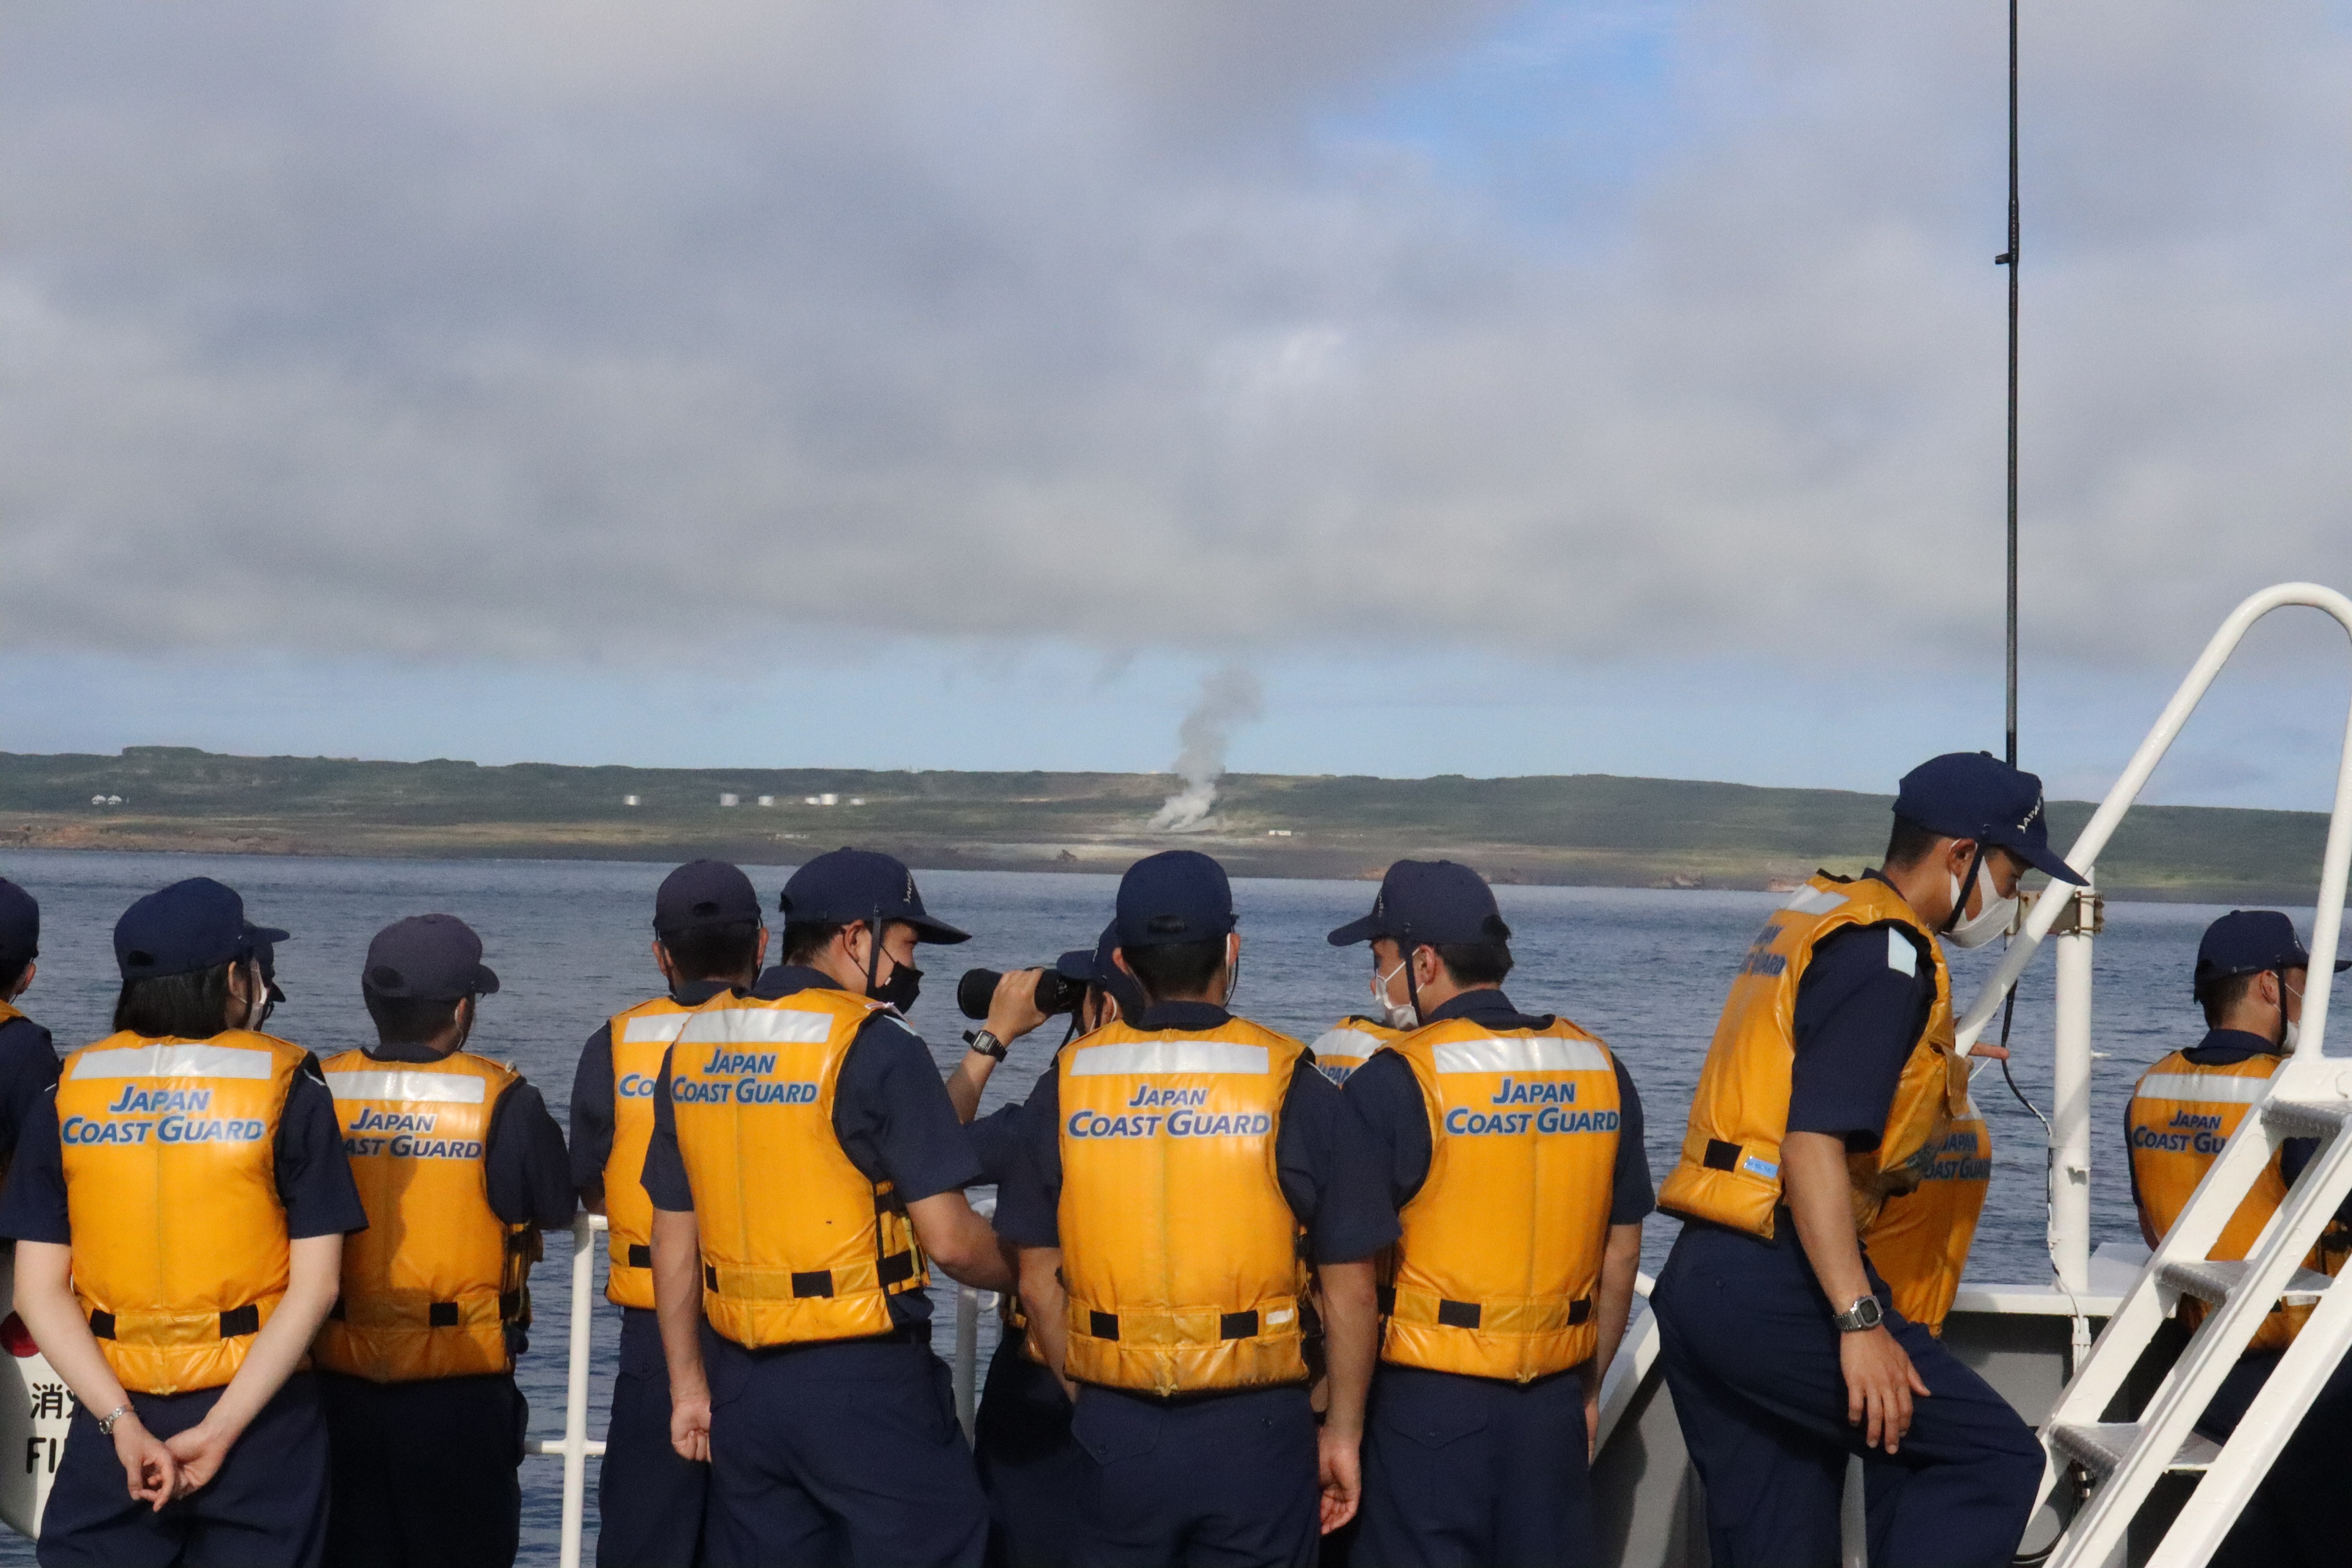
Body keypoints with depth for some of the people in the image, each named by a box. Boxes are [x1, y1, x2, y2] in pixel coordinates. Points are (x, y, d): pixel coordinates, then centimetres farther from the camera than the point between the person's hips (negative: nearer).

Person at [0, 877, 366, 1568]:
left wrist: (123, 1423, -9)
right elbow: (315, 1284, -10)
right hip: (261, 1426, -2)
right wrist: (220, 1430, -12)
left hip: (112, 1421, 2)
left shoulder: (69, 1092, 4)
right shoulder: (287, 1088, -3)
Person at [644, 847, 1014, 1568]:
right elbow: (949, 1239, -13)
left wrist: (689, 1383, 19)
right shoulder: (877, 1048, -12)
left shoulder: (693, 1045, 8)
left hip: (742, 1383, 6)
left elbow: (674, 1239, 12)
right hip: (865, 1384, -6)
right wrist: (1029, 1277, 6)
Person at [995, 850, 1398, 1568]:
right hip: (1253, 1429, -2)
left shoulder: (1066, 1087, 1)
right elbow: (1350, 1293, -3)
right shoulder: (1295, 1091, -6)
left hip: (1114, 1430, 2)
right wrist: (1342, 1434, 8)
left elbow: (1038, 1282, 5)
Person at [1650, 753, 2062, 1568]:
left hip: (1694, 1278, 10)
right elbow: (1814, 1144, -20)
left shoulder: (1808, 920, 19)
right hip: (1771, 1290, -10)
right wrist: (1859, 1322, -23)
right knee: (1993, 1459, -8)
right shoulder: (1885, 956, -10)